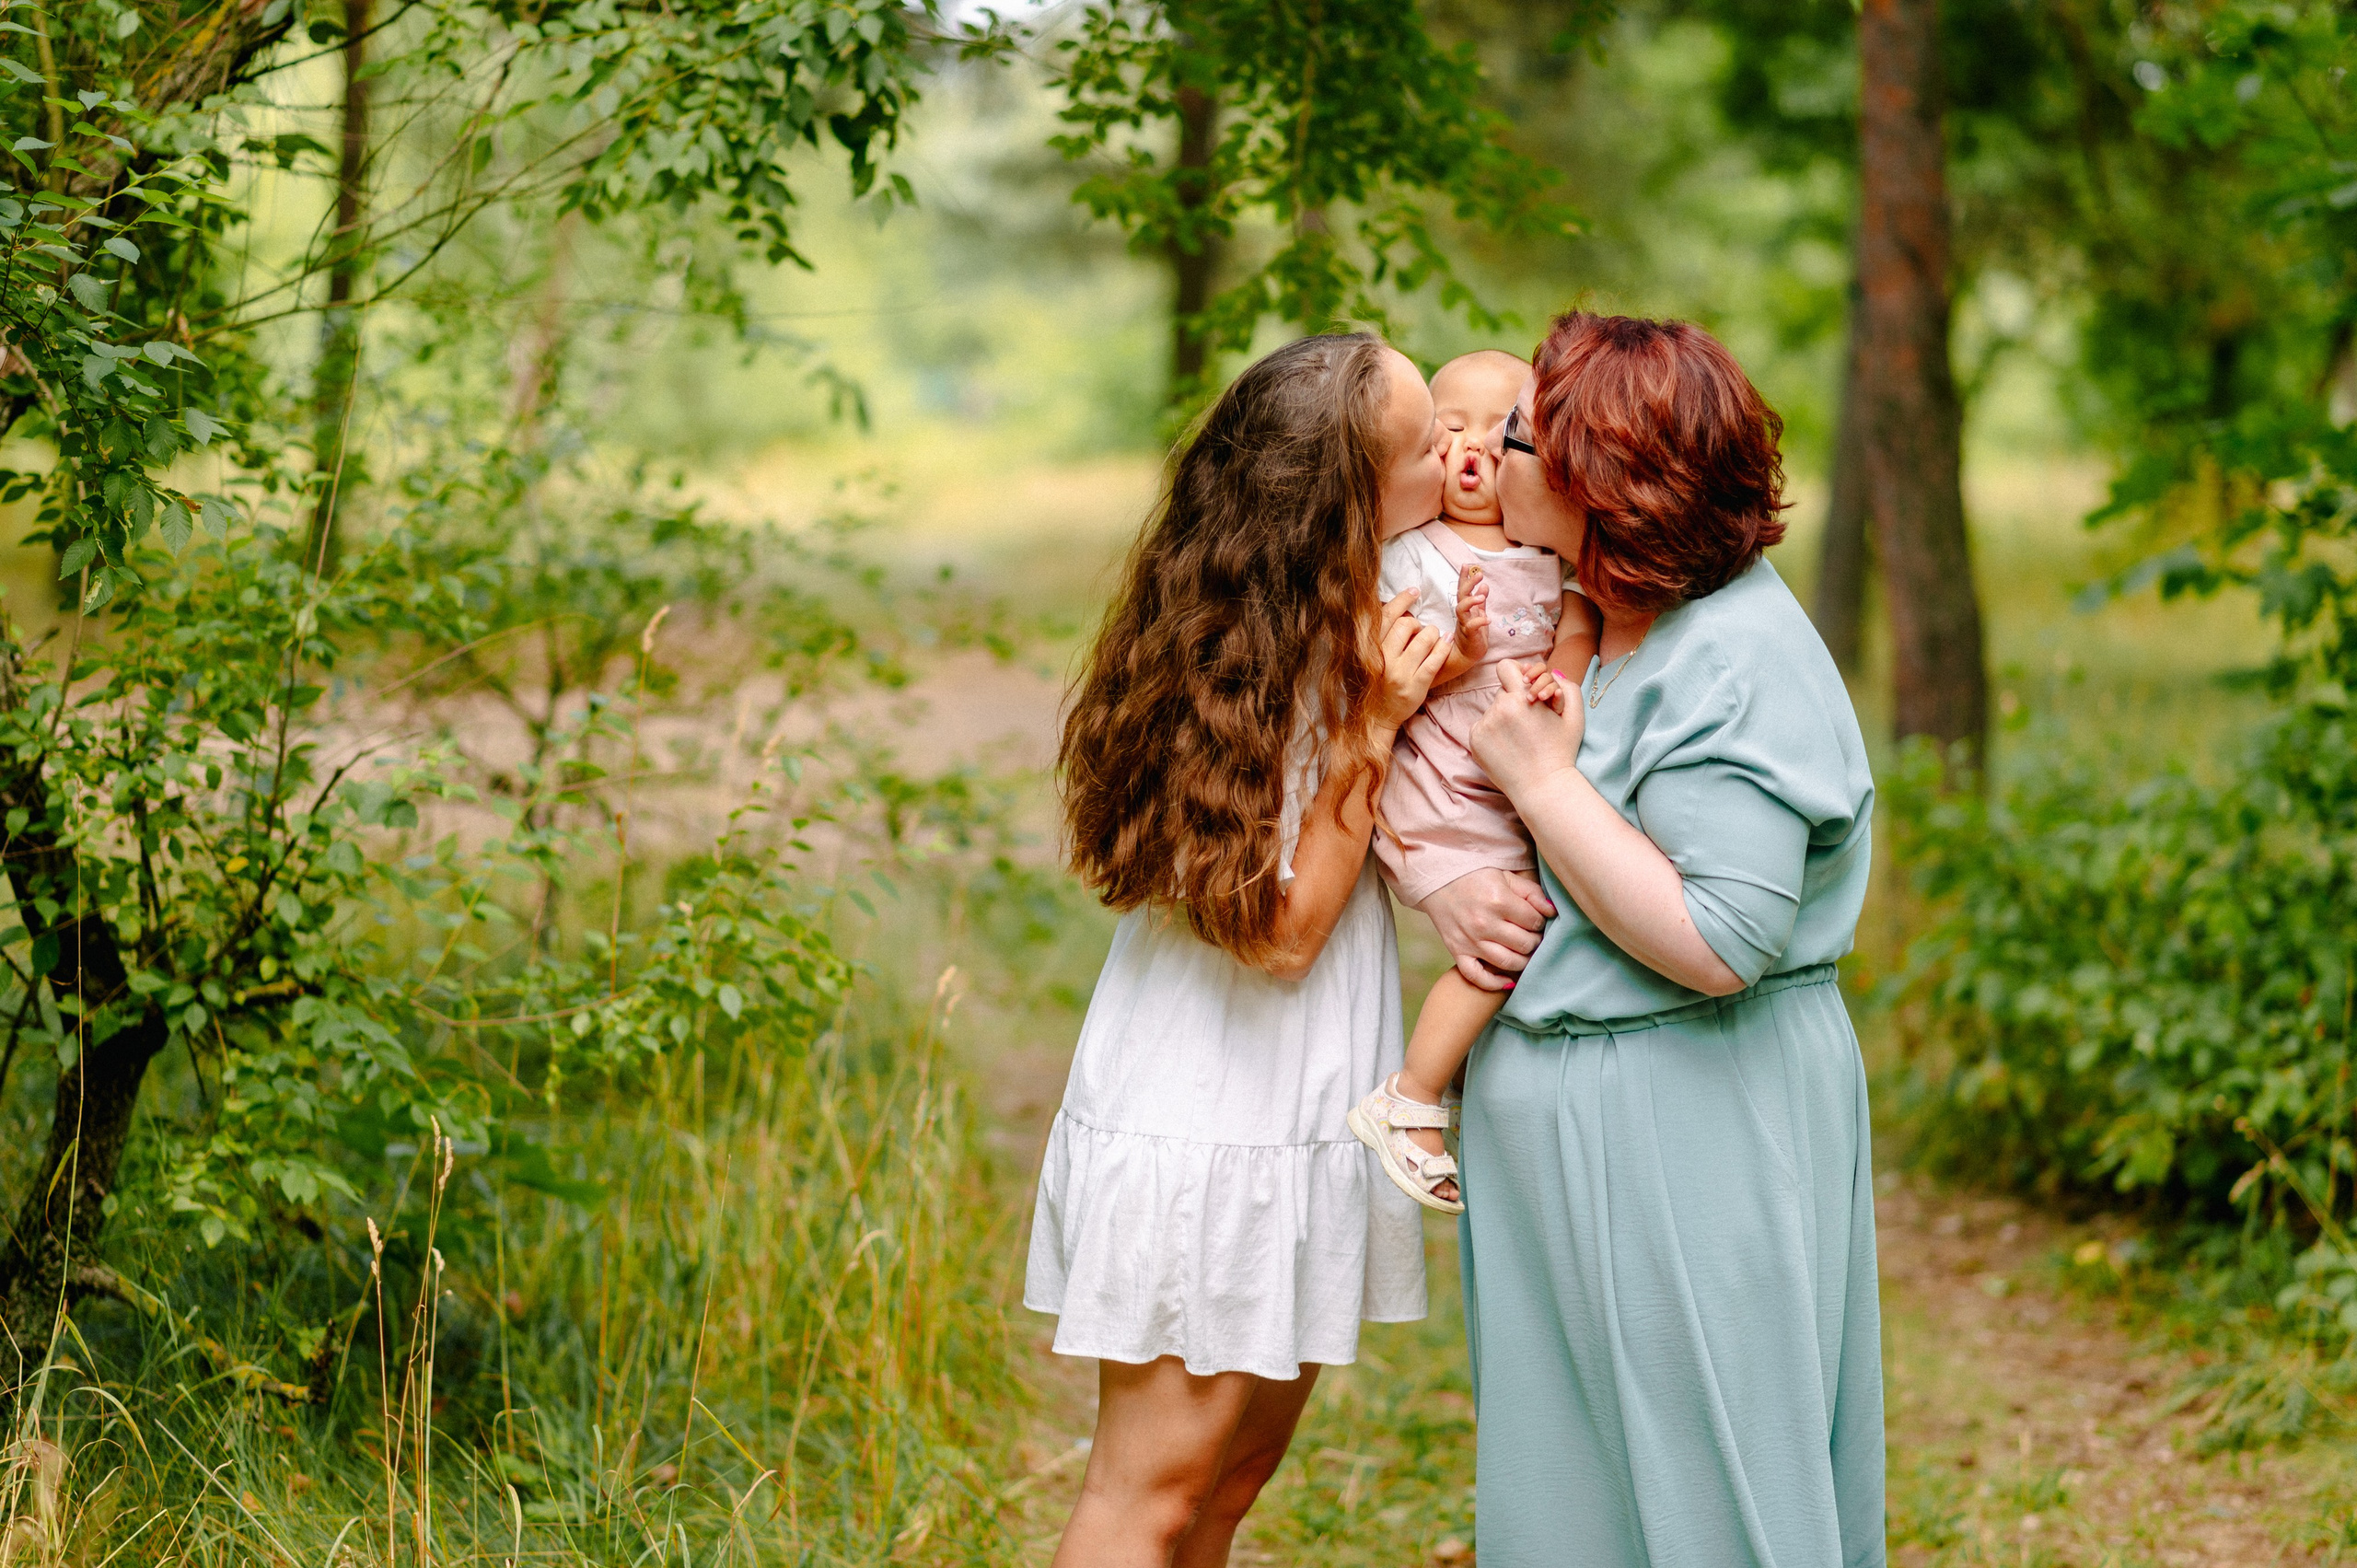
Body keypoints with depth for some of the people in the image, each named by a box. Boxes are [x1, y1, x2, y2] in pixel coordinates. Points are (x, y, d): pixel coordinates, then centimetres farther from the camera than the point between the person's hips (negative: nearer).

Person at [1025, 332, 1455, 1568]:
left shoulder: (1337, 630, 6)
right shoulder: (1244, 668, -20)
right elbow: (1282, 929, -19)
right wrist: (1375, 722, -20)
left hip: (1289, 1122, 9)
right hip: (1205, 1131, -9)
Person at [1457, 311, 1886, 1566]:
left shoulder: (1735, 670, -21)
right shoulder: (1619, 625, 8)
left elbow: (1716, 945, -27)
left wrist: (1542, 778, -20)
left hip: (1683, 1136, -10)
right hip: (1573, 1122, 10)